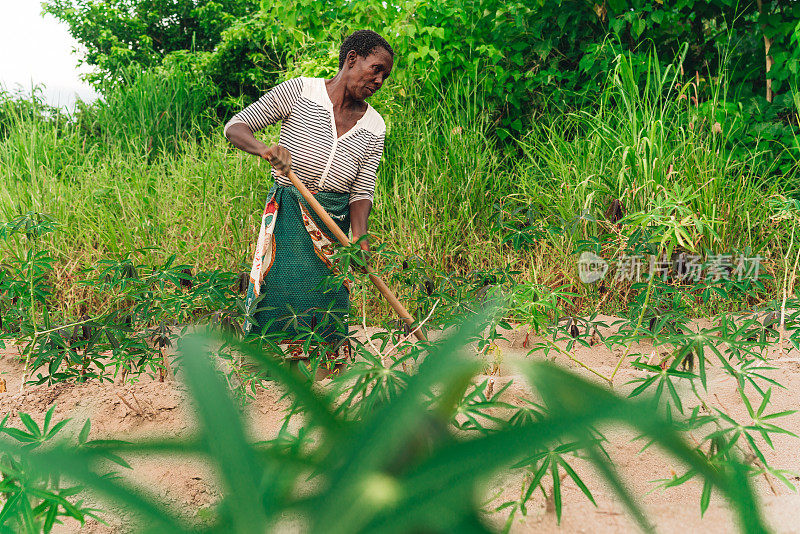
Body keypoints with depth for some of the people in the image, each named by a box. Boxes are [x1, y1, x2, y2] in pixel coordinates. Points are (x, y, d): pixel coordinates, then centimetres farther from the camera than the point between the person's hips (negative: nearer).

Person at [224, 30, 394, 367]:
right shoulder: (300, 91, -4)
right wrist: (265, 149, -26)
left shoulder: (373, 127, 6)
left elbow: (362, 192, 2)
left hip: (335, 222, 3)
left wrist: (359, 238, -16)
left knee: (329, 307, -1)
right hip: (286, 215, -3)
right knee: (275, 294, -9)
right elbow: (235, 127, -4)